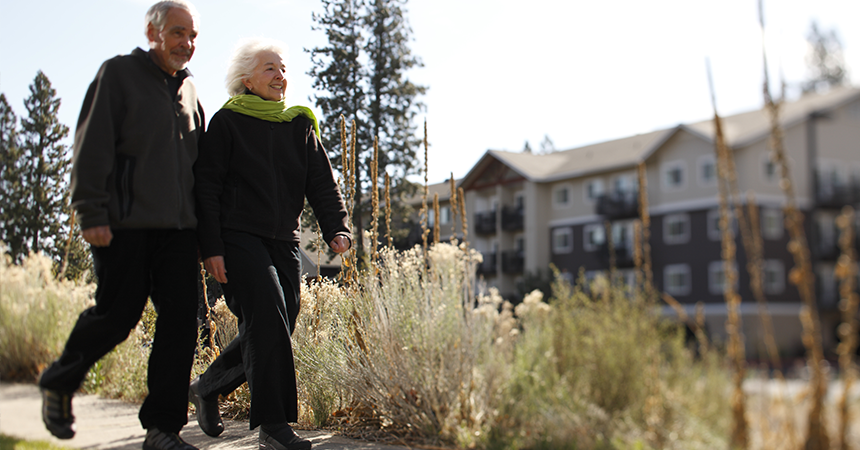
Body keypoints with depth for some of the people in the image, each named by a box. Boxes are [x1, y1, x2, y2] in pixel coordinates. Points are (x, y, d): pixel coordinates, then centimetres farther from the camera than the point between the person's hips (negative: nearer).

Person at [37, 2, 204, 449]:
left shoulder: (188, 89, 19)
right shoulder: (118, 73, 1)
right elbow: (92, 149, -6)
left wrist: (204, 222, 19)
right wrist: (92, 214, -15)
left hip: (178, 227, 6)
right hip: (126, 225, -6)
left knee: (180, 320, -1)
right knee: (117, 314, -4)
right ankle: (59, 382, 24)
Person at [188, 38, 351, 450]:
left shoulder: (300, 125, 15)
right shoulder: (227, 122, 2)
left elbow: (322, 183, 10)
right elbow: (206, 185, -2)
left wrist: (336, 229, -8)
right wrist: (210, 247, -10)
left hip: (284, 242, 5)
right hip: (239, 237, -5)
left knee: (271, 332, 4)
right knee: (268, 318, -19)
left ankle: (206, 387, 28)